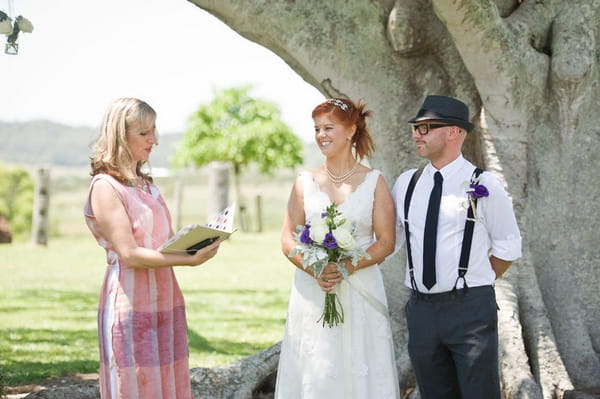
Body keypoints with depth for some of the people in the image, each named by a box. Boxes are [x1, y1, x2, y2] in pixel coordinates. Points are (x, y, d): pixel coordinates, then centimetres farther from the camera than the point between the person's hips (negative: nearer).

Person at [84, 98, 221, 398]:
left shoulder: (146, 184, 15)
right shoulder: (105, 187, -10)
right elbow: (130, 255, -17)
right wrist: (190, 260, -22)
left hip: (165, 303, 8)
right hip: (131, 305, -8)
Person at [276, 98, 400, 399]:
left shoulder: (373, 182, 1)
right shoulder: (305, 182, 6)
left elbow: (386, 242, -2)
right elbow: (288, 240, 4)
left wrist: (348, 266, -17)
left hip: (360, 291, -2)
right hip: (312, 291, 2)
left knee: (358, 369, 0)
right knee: (314, 371, 2)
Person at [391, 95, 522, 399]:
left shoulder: (483, 185, -5)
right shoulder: (405, 184, 8)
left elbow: (508, 247, 2)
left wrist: (477, 286, 4)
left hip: (470, 309, -4)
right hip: (421, 310, 5)